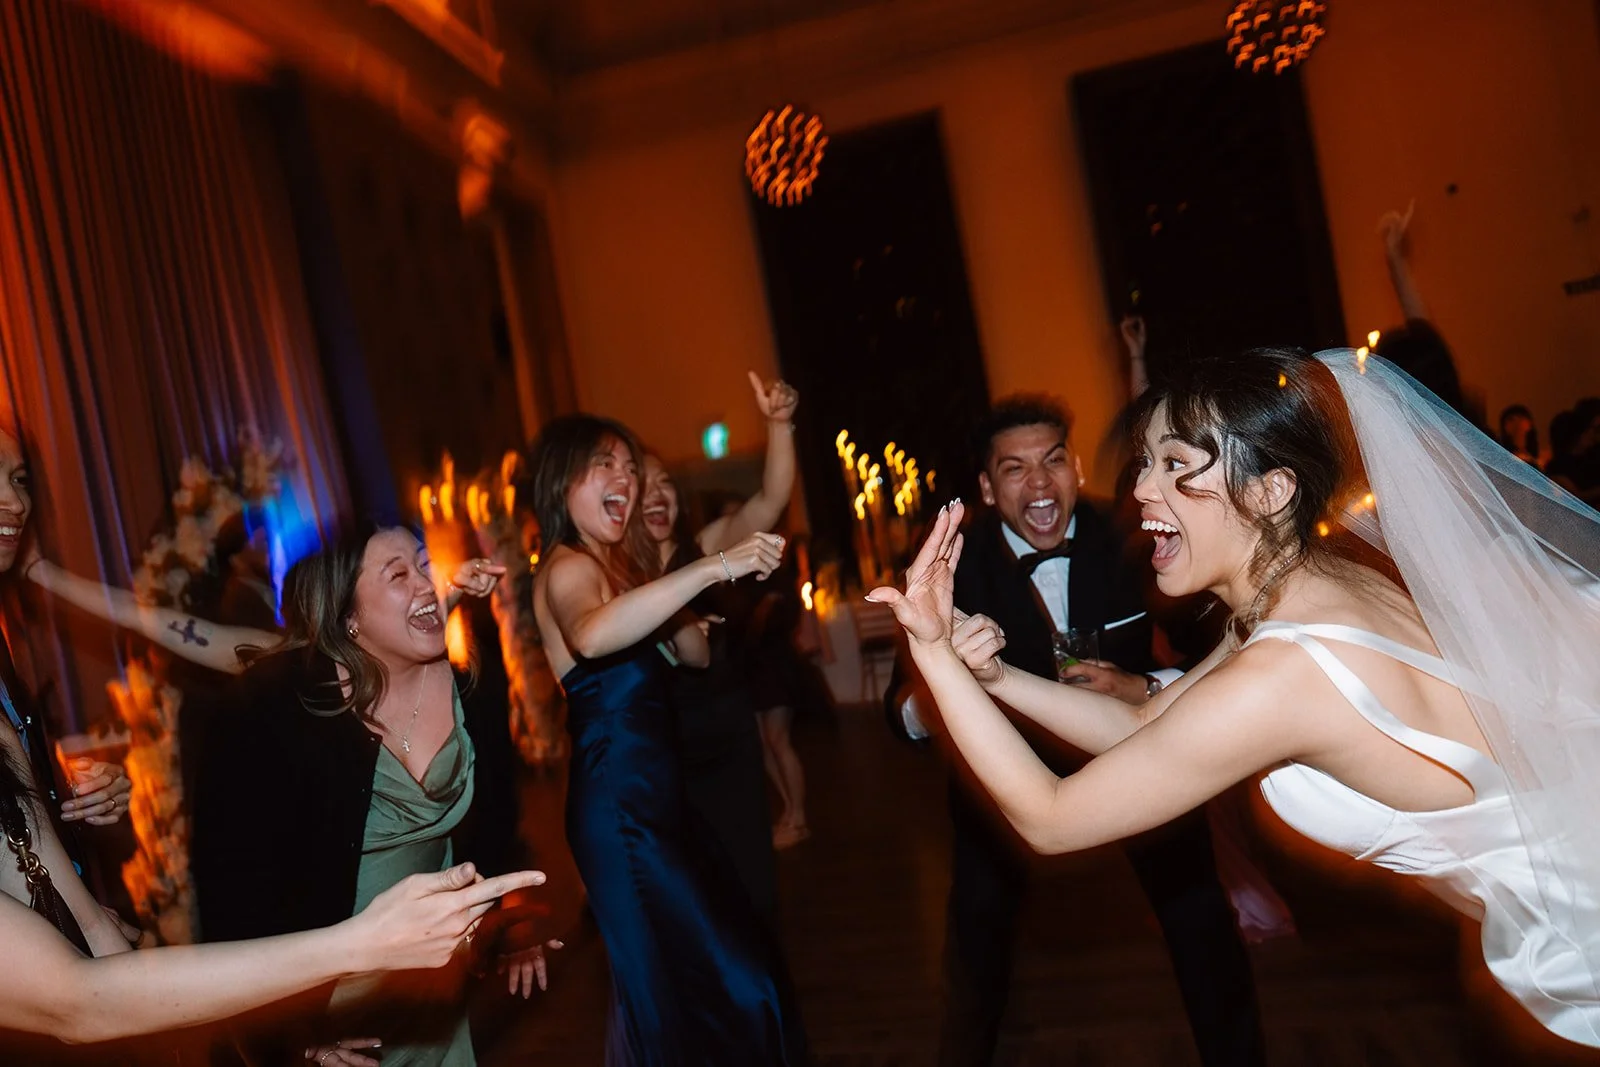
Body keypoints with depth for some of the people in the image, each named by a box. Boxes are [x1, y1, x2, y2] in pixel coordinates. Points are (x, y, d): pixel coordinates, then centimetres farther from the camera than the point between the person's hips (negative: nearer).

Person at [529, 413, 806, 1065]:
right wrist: (711, 567, -41)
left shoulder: (617, 561, 14)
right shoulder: (567, 565, -14)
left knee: (681, 983, 17)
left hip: (648, 799, 9)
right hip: (619, 806, -9)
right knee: (732, 984, -6)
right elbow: (592, 635, -38)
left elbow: (696, 654, 11)